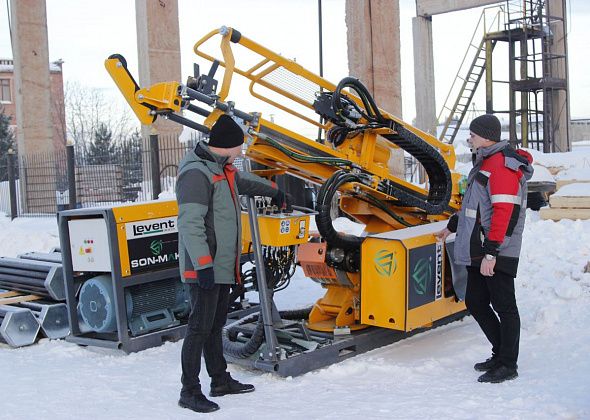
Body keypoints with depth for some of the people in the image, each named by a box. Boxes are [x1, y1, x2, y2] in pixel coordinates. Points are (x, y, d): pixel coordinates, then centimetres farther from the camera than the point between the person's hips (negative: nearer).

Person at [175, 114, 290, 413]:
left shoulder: (221, 168, 16)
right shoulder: (196, 173, -17)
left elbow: (243, 181, 38)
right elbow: (190, 223, -24)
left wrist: (274, 192, 52)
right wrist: (203, 264, -28)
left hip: (222, 267, 10)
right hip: (205, 268, -10)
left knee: (216, 325, 17)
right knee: (200, 327, -6)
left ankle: (220, 380, 27)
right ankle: (189, 391, 2)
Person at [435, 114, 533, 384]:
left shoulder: (502, 166, -15)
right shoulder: (485, 163, 18)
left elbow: (504, 212, -23)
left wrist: (490, 253, -25)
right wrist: (451, 227, 36)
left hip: (498, 254, -10)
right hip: (478, 252, 10)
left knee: (504, 306, -1)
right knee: (475, 303, 14)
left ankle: (508, 365, 10)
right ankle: (501, 354, 27)